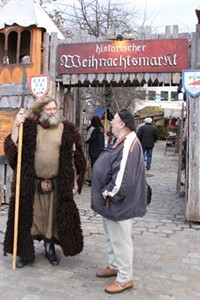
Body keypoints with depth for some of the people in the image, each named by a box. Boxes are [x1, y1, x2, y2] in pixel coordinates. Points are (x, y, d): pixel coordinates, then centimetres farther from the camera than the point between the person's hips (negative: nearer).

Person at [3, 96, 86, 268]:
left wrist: (74, 181, 1)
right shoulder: (29, 127, 0)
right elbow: (12, 149, -6)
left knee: (53, 217, 12)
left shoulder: (66, 129, 0)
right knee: (28, 216, 7)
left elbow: (73, 158, 2)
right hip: (31, 183, 0)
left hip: (58, 184, 0)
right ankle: (25, 252, 23)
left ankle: (50, 248, 32)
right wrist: (16, 126, -16)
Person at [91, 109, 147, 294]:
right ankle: (114, 266, 40)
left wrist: (108, 194, -17)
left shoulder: (128, 145, -24)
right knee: (111, 237, 23)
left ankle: (125, 278, 17)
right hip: (111, 201, 10)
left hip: (118, 202, -10)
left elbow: (123, 178, -31)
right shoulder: (122, 142, 9)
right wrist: (106, 194, 15)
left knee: (120, 239, 3)